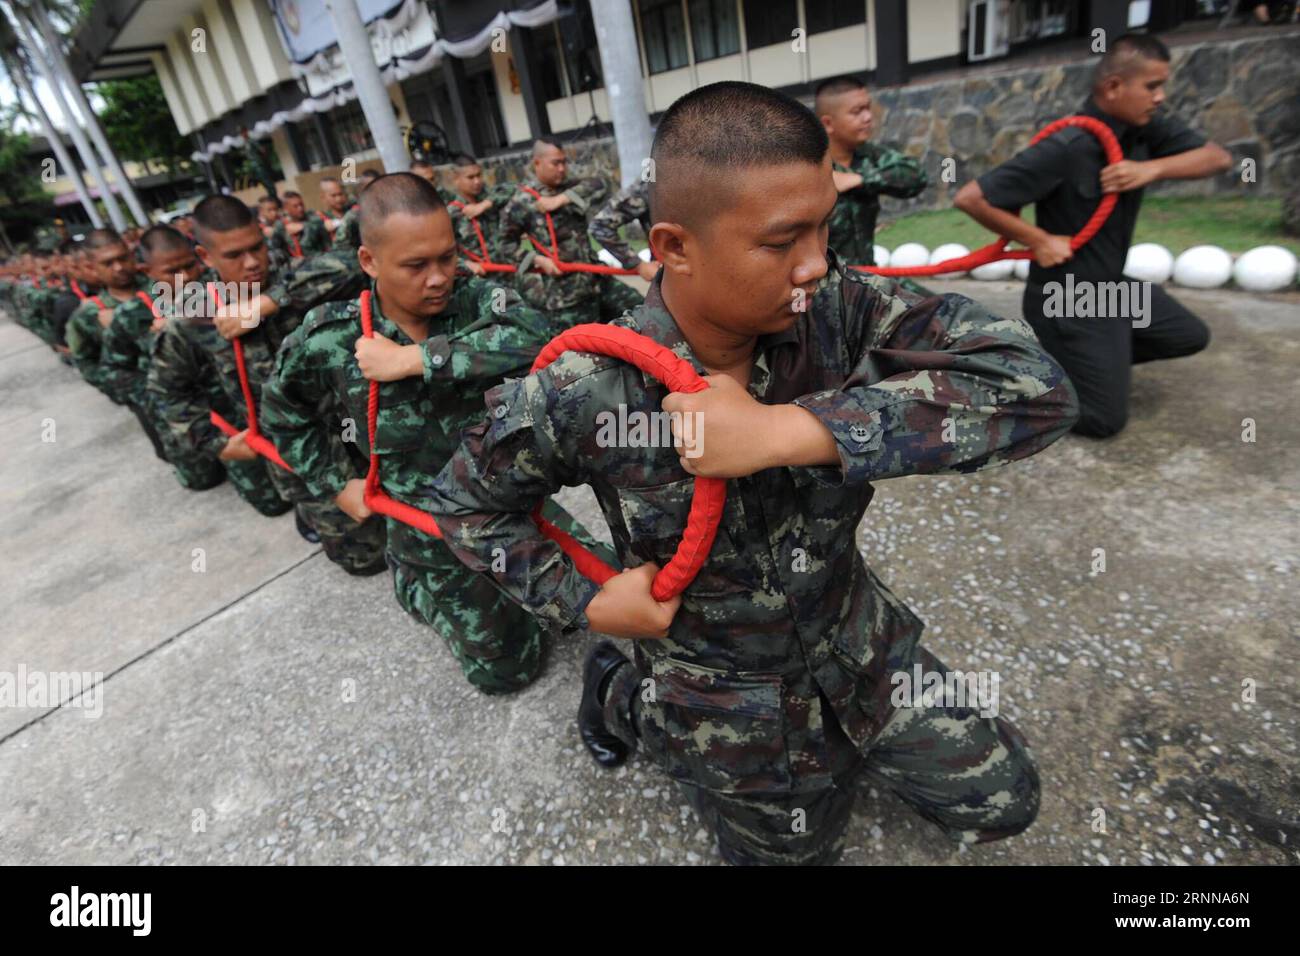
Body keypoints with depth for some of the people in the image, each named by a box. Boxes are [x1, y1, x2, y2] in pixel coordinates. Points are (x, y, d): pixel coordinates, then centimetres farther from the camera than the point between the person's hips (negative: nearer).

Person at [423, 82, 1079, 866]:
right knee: (793, 846, 25)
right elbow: (462, 500, -9)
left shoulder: (837, 310, -21)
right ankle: (624, 696, 36)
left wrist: (787, 429, -41)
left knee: (1003, 802, 19)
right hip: (726, 698, -3)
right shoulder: (583, 395, -27)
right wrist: (584, 602, -17)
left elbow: (1035, 386, -33)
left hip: (855, 642, 4)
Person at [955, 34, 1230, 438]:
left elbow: (1218, 157, 0)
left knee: (1190, 337, 23)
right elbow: (969, 198, -29)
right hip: (1066, 300, -8)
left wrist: (1153, 168, -20)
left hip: (1112, 283, 9)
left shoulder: (1145, 127, -1)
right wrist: (1038, 240, -23)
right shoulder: (1064, 149, -26)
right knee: (1105, 419, -3)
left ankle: (1087, 358, 28)